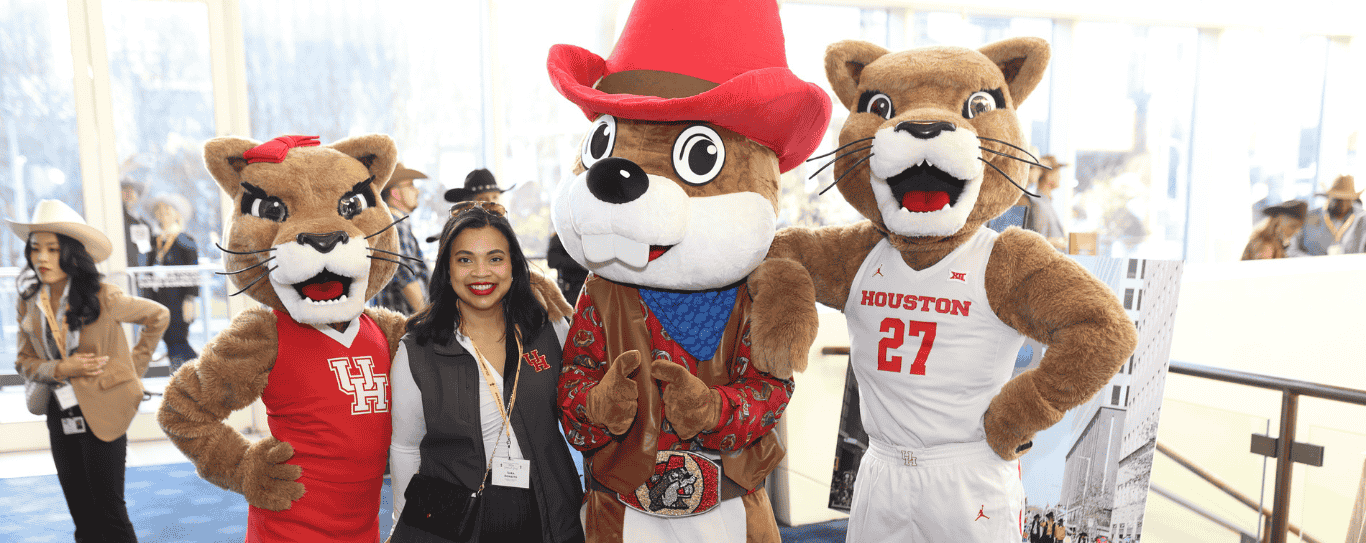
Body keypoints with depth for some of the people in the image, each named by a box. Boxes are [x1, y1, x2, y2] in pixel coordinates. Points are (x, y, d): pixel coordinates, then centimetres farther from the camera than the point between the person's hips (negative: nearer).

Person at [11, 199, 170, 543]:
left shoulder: (103, 298, -12)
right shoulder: (29, 302, 1)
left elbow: (158, 316, 2)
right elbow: (25, 362, 6)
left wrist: (135, 365, -1)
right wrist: (60, 369, -14)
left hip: (102, 415, -4)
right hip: (60, 417, 5)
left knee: (109, 511, 0)